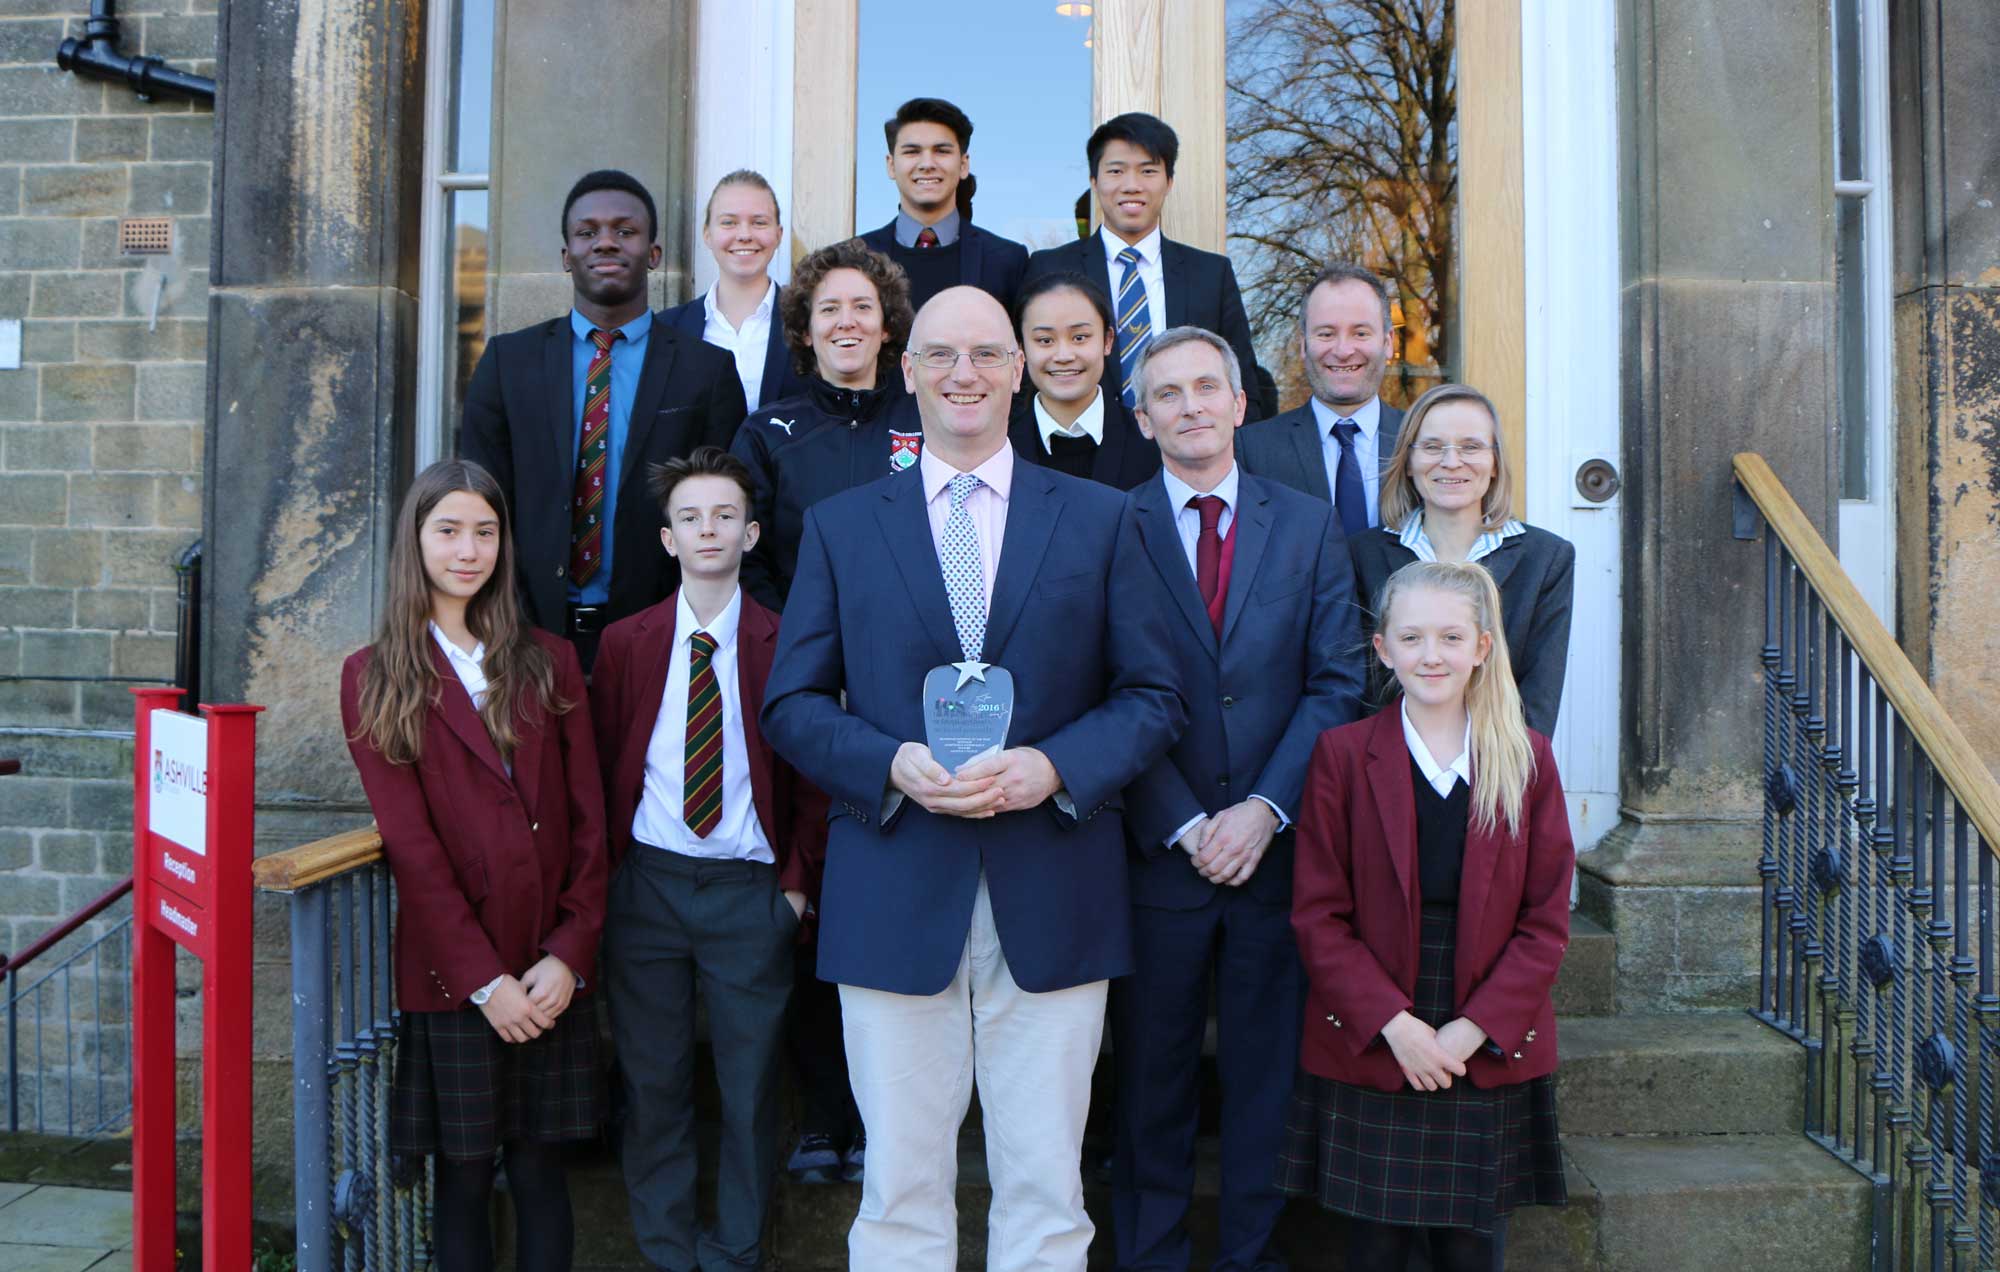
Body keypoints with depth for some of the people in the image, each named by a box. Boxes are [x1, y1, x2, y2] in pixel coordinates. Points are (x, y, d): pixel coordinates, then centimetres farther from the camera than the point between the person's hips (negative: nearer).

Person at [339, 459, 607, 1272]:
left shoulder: (548, 663, 9)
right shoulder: (375, 679, 1)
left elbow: (587, 817, 5)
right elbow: (409, 841, -5)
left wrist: (569, 954, -6)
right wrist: (485, 978, -10)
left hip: (551, 973, 2)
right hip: (451, 974, -2)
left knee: (540, 1169, 8)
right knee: (463, 1173, 7)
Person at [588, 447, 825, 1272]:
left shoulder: (786, 644, 0)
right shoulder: (625, 643, 5)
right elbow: (601, 768, 9)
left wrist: (798, 880, -3)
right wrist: (605, 874, 3)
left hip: (750, 888, -1)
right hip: (646, 884, 2)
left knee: (750, 1084, 6)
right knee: (653, 1080, 9)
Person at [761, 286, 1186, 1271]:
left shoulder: (1098, 518, 7)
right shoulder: (839, 526, 8)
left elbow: (1152, 695, 5)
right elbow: (791, 705, 5)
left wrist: (1054, 766, -13)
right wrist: (892, 766, -13)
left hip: (1052, 892, 0)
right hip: (896, 892, 0)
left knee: (1045, 1187, 10)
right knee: (901, 1186, 9)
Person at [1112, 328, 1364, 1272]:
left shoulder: (1307, 525, 6)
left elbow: (1337, 683, 1)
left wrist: (1265, 808, -10)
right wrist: (1185, 826, -10)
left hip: (1275, 848, 2)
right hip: (1156, 852, -1)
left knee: (1267, 1073, 11)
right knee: (1152, 1075, 10)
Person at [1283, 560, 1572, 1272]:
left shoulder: (1528, 760, 3)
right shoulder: (1343, 754, -2)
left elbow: (1546, 923, 1)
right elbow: (1318, 916, -4)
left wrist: (1470, 1031, -9)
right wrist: (1396, 1025, -13)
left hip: (1491, 1056, 1)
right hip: (1369, 1052, -1)